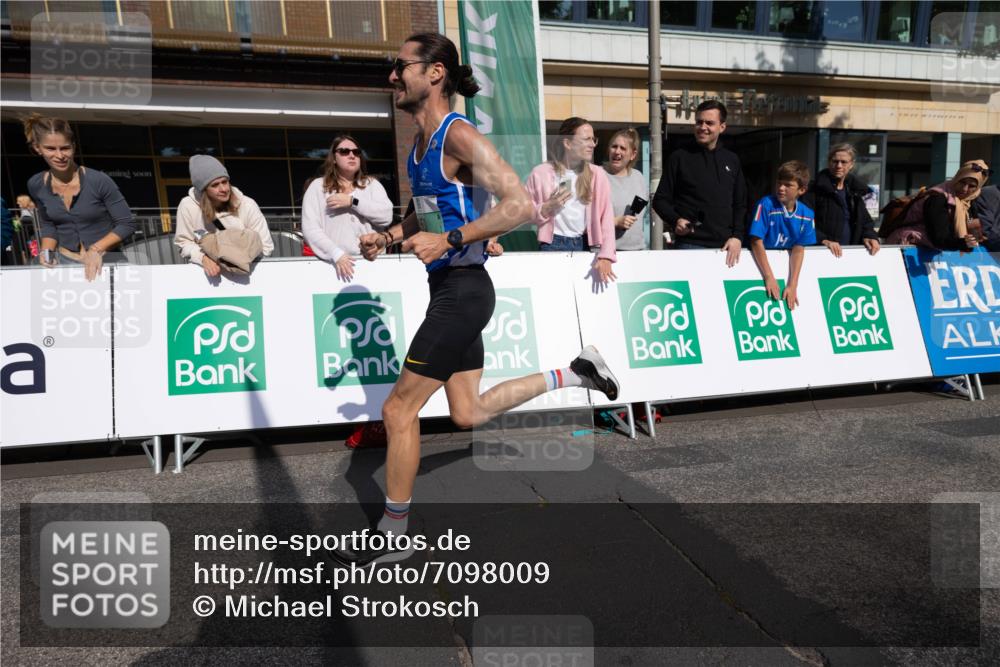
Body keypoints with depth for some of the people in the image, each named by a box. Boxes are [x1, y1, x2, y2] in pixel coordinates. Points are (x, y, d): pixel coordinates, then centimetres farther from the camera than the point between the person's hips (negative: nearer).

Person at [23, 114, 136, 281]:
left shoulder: (99, 181, -18)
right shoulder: (36, 185, -3)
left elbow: (127, 224, -14)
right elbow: (47, 225, 12)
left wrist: (96, 249, -23)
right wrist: (47, 251, -5)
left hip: (104, 261, -4)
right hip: (63, 261, 4)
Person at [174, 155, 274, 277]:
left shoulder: (247, 205, -12)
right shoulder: (187, 206, -9)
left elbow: (265, 247, -8)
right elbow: (183, 243, -1)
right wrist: (203, 258, -19)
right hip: (206, 270, 1)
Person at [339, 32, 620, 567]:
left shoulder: (459, 135, -14)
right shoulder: (419, 143, 13)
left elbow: (520, 205, -23)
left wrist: (448, 240, -26)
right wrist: (387, 238, 10)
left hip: (463, 290, -10)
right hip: (448, 288, 10)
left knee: (398, 410, -3)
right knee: (468, 414, 17)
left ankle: (391, 537, 15)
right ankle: (572, 374, 27)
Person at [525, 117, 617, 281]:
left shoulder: (597, 174, 4)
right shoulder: (541, 173, -2)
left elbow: (606, 217, -3)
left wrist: (605, 256, -13)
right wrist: (547, 208, -16)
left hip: (585, 245, 2)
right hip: (552, 246, -2)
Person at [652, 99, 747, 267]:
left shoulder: (732, 160, 14)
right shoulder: (680, 157, 3)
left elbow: (740, 204, 16)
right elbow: (660, 200, 4)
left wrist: (737, 236, 1)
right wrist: (675, 220, -15)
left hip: (725, 246, 4)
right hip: (690, 245, -4)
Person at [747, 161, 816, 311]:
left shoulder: (807, 215, -5)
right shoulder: (766, 204, -16)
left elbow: (799, 250, -7)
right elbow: (756, 242, -19)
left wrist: (792, 285, -16)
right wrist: (769, 277, -24)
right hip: (761, 261, -3)